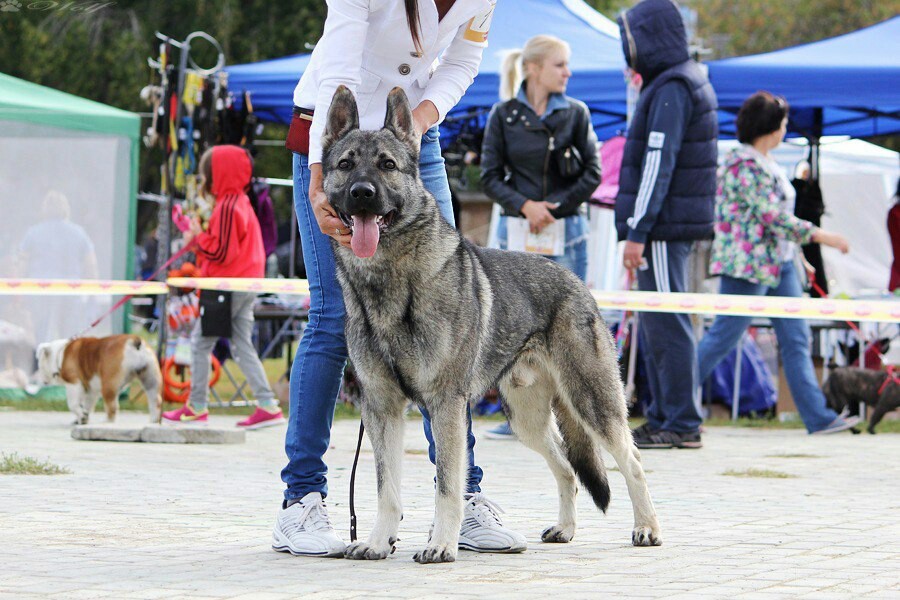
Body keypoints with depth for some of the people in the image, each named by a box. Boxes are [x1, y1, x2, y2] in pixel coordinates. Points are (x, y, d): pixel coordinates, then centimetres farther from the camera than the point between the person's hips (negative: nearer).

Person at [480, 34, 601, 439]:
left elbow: (592, 173, 2)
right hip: (516, 231, 0)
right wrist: (524, 205, -12)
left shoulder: (575, 113, 4)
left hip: (565, 231, 0)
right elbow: (490, 176, 3)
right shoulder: (504, 116, 3)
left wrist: (554, 207, -8)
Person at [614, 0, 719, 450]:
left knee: (666, 324, -8)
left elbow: (659, 164, -19)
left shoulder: (671, 90, -13)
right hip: (676, 225, 10)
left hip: (665, 227, -10)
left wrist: (637, 231, -21)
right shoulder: (689, 82, 18)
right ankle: (662, 418, 18)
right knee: (656, 325, 14)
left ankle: (681, 425, -7)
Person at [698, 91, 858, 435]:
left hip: (778, 264, 10)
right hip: (747, 264, -10)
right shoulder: (744, 165, -17)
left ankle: (818, 417, 3)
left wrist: (797, 253, 21)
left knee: (796, 339, 4)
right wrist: (822, 236, -18)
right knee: (722, 338, -4)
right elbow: (773, 217, -21)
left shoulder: (765, 162, 14)